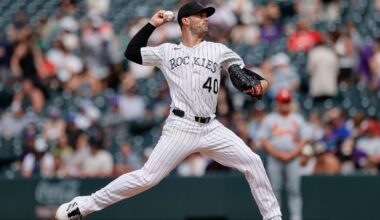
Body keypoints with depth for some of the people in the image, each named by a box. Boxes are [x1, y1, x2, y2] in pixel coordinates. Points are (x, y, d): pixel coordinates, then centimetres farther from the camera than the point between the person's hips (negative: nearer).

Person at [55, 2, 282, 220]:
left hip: (211, 128, 3)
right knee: (147, 178, -9)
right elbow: (132, 52, 14)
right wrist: (152, 24, 9)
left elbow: (243, 73, 12)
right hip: (181, 128, -3)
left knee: (252, 162, -7)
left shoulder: (218, 50, 11)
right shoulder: (167, 51, 9)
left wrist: (260, 83, -9)